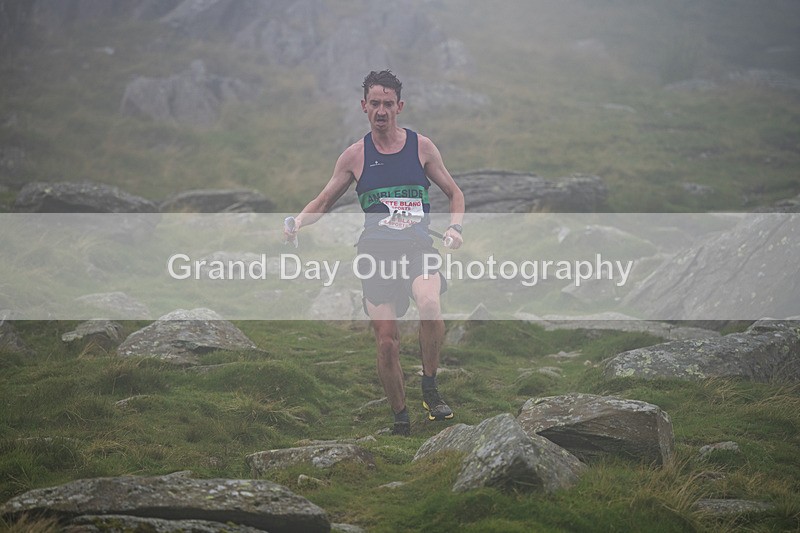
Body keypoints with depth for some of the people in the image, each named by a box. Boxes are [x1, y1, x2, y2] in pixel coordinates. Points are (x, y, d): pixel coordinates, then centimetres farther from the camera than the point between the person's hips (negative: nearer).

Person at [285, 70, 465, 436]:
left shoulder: (421, 146, 6)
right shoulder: (355, 155, 7)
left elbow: (454, 193, 15)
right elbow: (324, 202, 16)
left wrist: (455, 227, -4)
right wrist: (297, 222, -5)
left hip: (418, 247, -1)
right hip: (376, 252, 1)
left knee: (429, 305, -32)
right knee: (386, 341, -4)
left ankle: (430, 389, -12)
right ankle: (400, 419, 14)